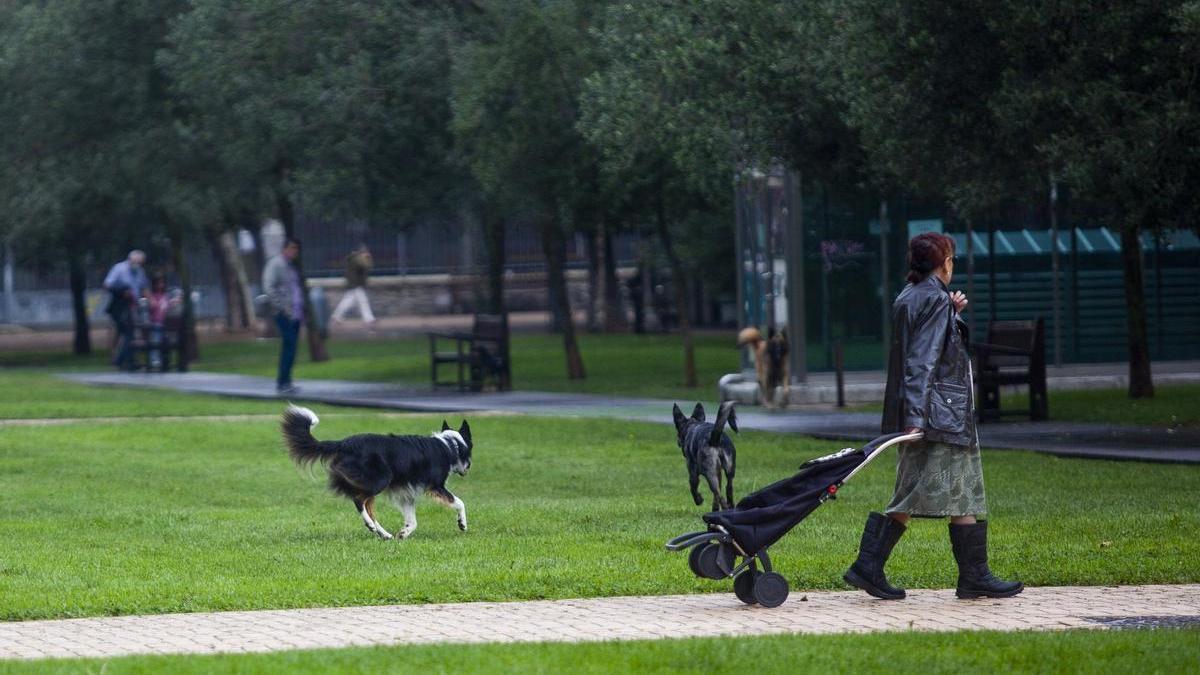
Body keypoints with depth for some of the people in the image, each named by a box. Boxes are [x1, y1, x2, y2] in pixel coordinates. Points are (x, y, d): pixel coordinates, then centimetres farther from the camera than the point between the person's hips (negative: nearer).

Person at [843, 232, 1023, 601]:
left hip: (918, 415, 9)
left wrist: (952, 314, 17)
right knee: (964, 496, -1)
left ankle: (868, 567, 3)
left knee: (910, 496, 10)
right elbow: (922, 361, -21)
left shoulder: (907, 299, 14)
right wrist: (916, 416, -25)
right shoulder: (935, 300, -13)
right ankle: (974, 577, 4)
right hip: (943, 414, -9)